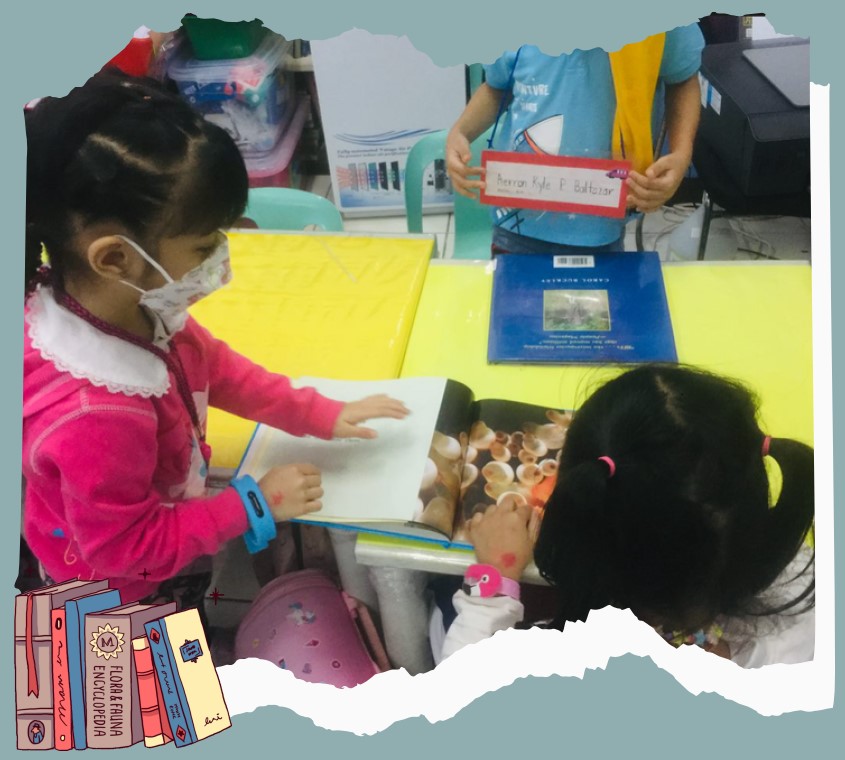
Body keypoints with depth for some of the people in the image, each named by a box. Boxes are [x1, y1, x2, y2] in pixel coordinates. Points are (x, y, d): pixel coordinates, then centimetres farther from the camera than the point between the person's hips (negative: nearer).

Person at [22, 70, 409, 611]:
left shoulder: (127, 303, -22)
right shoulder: (93, 415, -44)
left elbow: (210, 363, -2)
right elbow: (124, 549, -28)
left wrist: (320, 415, -3)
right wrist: (253, 505, -22)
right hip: (127, 602, -6)